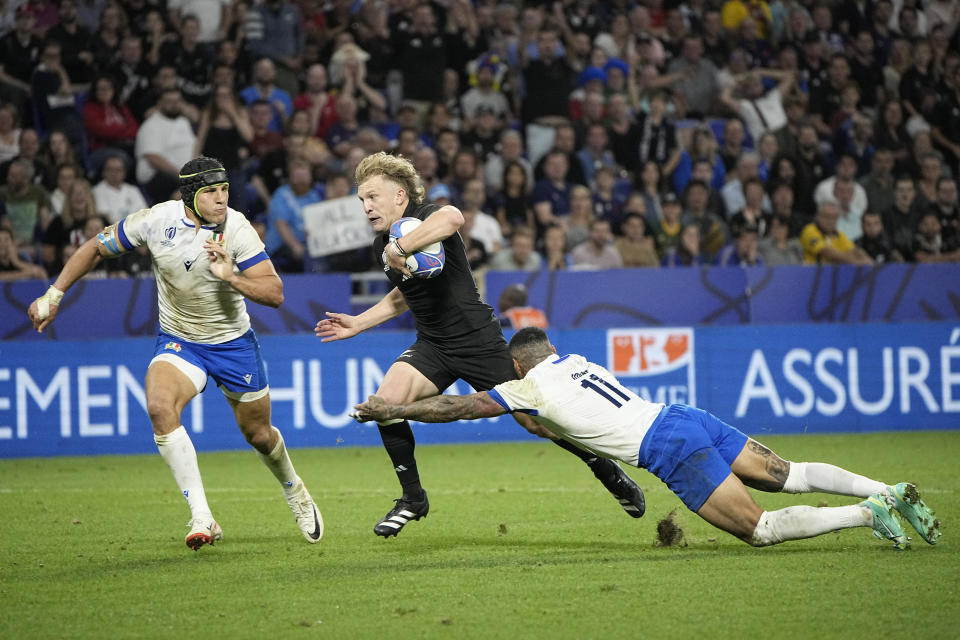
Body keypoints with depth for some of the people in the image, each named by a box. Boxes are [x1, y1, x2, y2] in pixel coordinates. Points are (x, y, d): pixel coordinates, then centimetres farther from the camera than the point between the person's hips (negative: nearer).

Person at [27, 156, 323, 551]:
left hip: (233, 341, 0)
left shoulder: (236, 228, -19)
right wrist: (53, 295, -1)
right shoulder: (155, 221, -16)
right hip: (178, 340, 0)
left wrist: (232, 277, -37)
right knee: (160, 406, -29)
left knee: (259, 434, 11)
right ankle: (202, 519, -27)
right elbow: (96, 248, 0)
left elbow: (275, 293, -20)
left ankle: (294, 491, 48)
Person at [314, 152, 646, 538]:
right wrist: (357, 323, 20)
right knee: (385, 401, -18)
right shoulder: (380, 245, 7)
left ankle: (610, 473, 21)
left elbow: (452, 217, -46)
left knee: (534, 420, -3)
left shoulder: (426, 220, -18)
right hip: (432, 347, 7)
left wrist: (399, 248, -43)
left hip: (478, 343, -7)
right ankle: (412, 499, -2)